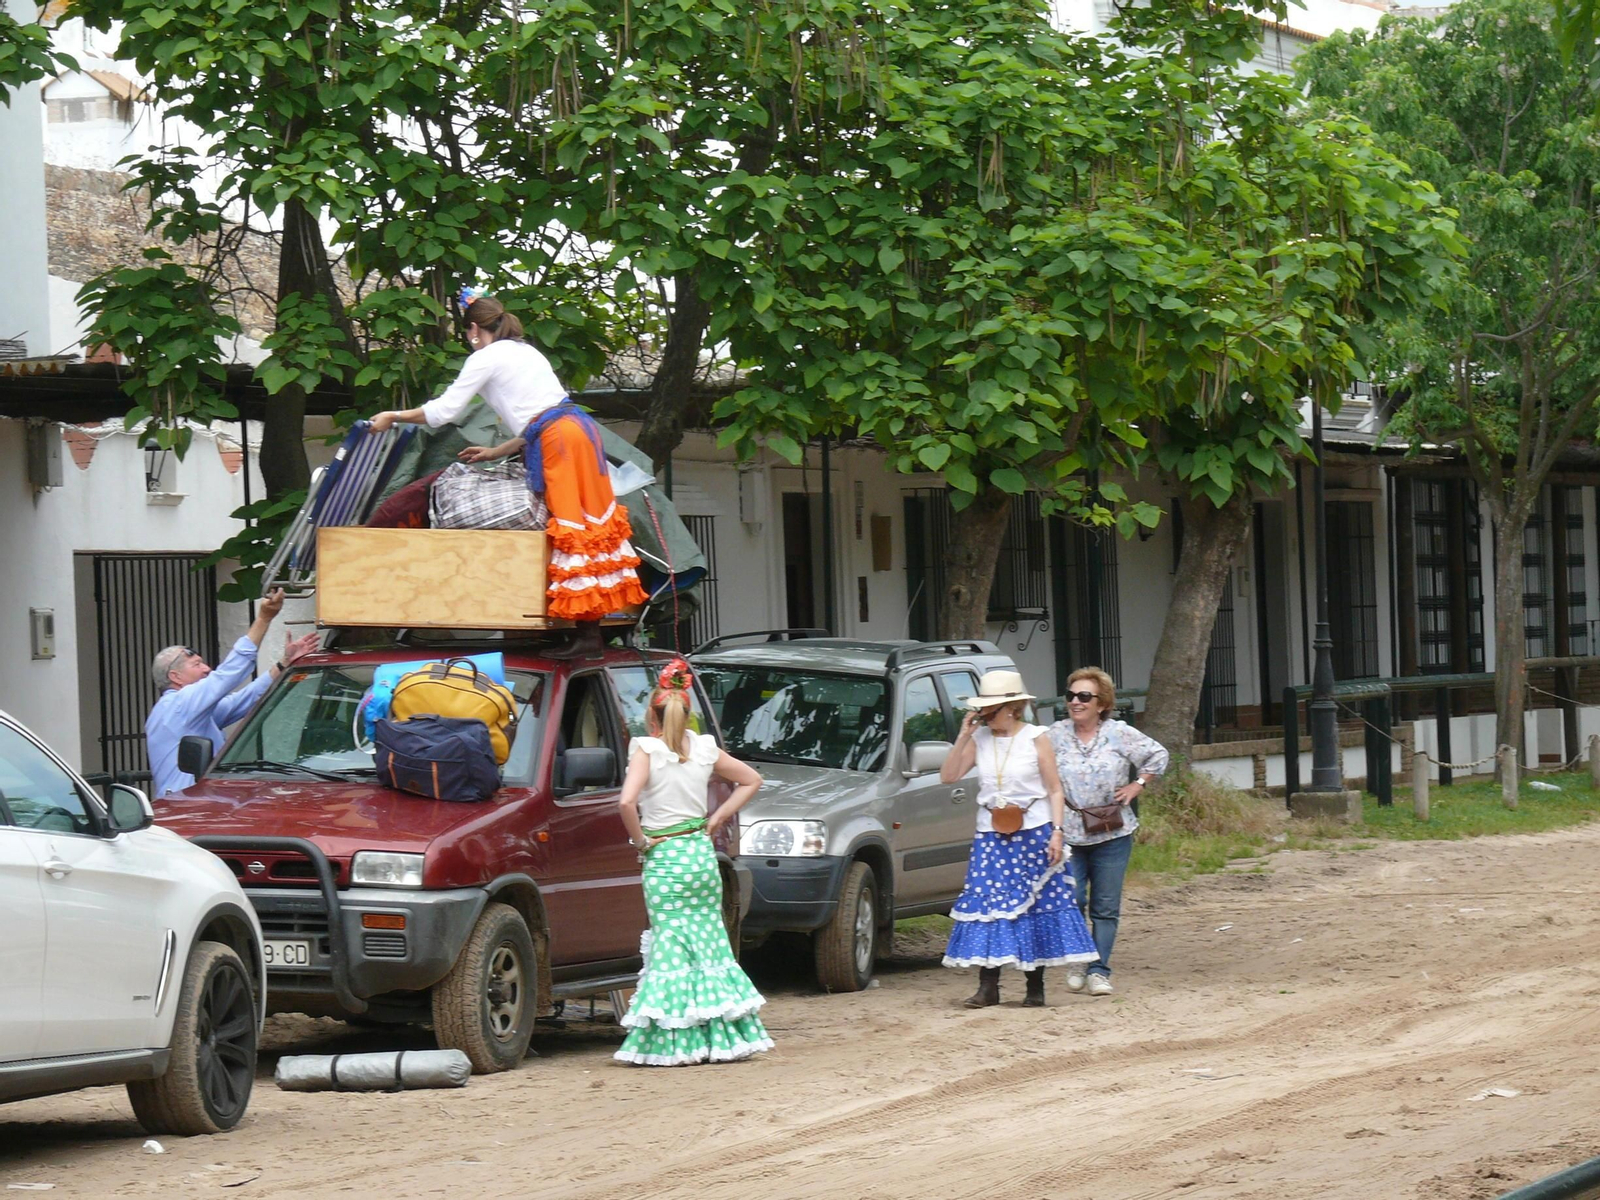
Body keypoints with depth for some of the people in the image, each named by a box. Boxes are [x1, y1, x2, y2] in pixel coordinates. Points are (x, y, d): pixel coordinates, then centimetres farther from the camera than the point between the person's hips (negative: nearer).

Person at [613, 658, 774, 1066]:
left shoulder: (647, 750, -11)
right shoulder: (704, 749, 4)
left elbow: (627, 801, -26)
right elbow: (751, 780, 17)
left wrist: (640, 840, -11)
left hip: (664, 859, -4)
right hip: (701, 851, 4)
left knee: (671, 947, -1)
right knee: (710, 941, 12)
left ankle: (678, 1041, -3)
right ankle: (722, 1034, 14)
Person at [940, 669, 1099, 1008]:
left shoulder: (1035, 739, -2)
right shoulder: (979, 740, 5)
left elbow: (1054, 790, -1)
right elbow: (948, 776, -1)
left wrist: (1056, 832, -10)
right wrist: (963, 736, -8)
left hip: (1033, 834, -3)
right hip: (991, 836, 3)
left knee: (1036, 905, 1)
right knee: (987, 903, -5)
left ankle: (1035, 987, 9)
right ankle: (987, 986, -4)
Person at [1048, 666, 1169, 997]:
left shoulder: (1120, 734, 2)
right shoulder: (1056, 735, 2)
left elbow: (1157, 755, 14)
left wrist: (1137, 786, 6)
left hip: (1112, 836, 0)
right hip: (1067, 834, 0)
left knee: (1106, 908, 2)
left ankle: (1099, 970, 8)